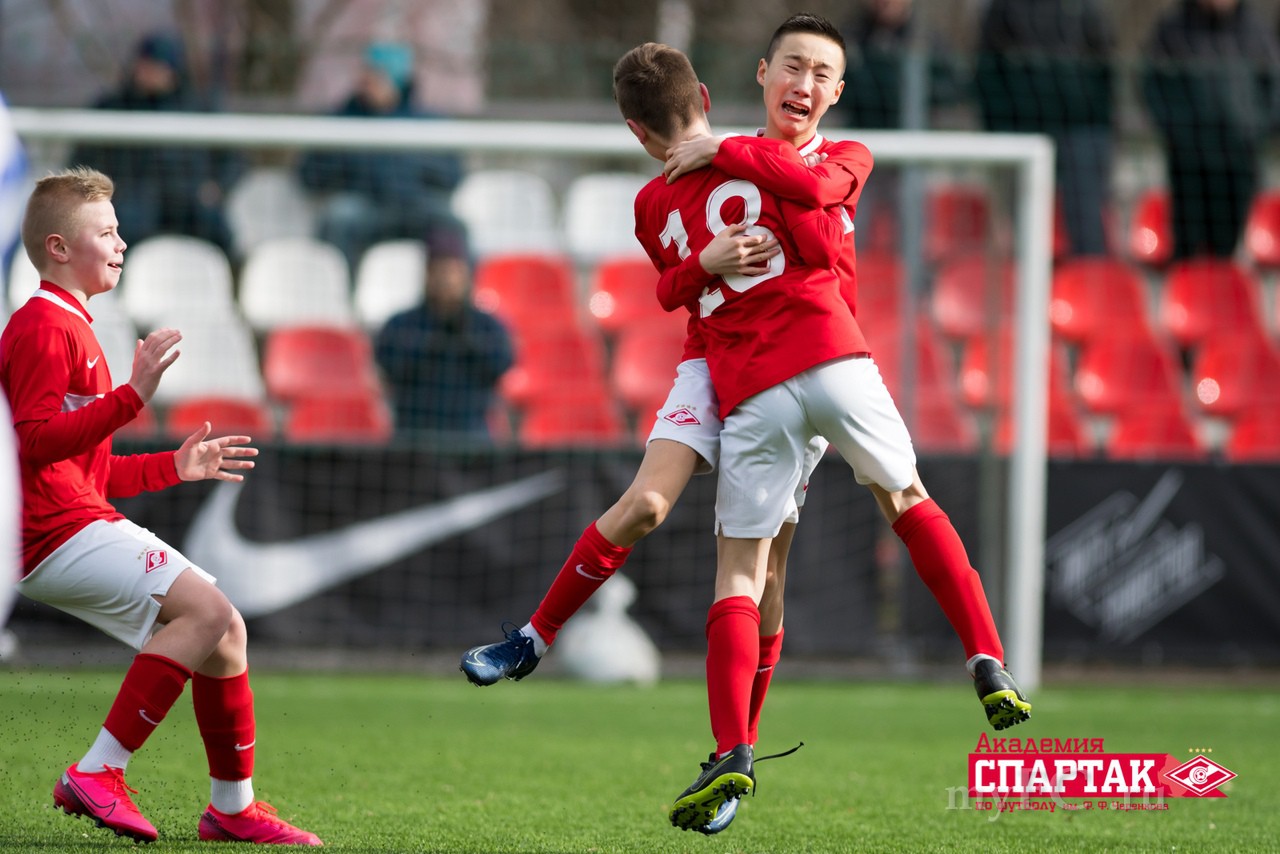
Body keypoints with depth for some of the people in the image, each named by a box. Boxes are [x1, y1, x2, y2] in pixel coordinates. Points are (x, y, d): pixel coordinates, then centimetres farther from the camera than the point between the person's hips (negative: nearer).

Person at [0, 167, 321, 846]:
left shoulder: (69, 327, 26)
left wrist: (174, 467, 22)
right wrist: (133, 396, -27)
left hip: (84, 529, 10)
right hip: (62, 534, -10)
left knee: (223, 630, 7)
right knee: (208, 611, -22)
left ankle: (233, 807, 15)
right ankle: (97, 773, -23)